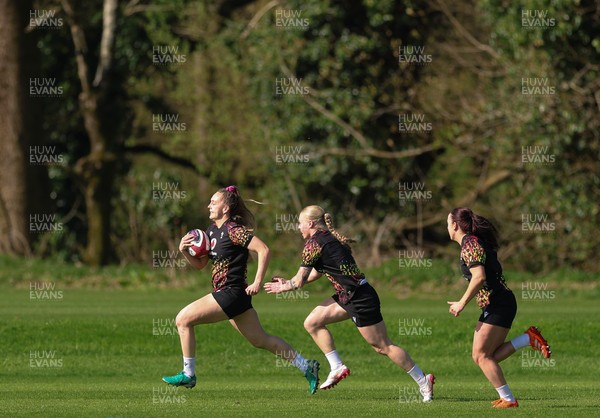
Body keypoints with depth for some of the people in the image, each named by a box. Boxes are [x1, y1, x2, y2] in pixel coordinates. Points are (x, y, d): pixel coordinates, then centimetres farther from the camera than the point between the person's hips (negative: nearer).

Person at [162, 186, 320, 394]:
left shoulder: (233, 230, -14)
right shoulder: (212, 230, 13)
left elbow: (263, 250, -21)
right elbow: (200, 264, 19)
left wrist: (257, 282, -20)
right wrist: (184, 251, 0)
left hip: (231, 294, -10)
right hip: (228, 295, 10)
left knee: (183, 319, -10)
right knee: (260, 340, 14)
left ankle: (188, 374, -3)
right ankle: (306, 366, 18)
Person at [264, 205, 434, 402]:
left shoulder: (314, 243, -14)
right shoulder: (328, 238, 14)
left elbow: (299, 281, -9)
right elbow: (315, 273, 24)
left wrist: (282, 287, 10)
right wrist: (287, 283, 25)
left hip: (360, 298, -10)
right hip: (348, 296, 10)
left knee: (382, 346, -4)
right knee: (312, 323, 9)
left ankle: (423, 381, 2)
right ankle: (337, 368, 11)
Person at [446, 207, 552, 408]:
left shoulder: (470, 245, -13)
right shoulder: (475, 241, 17)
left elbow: (479, 277, -24)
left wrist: (462, 303, -16)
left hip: (497, 305, -10)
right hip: (497, 305, 10)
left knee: (481, 356, -6)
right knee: (486, 356, 8)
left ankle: (508, 399, -5)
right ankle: (529, 339, 3)